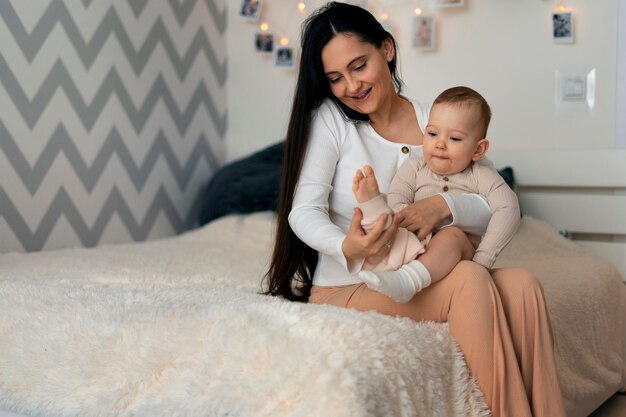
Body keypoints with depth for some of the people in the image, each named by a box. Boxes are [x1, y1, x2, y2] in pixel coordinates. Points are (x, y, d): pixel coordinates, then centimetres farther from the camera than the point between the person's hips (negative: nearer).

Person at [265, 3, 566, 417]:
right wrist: (347, 248, -35)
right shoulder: (328, 118, -2)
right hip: (344, 287, -4)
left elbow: (497, 209, -1)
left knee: (521, 285, -22)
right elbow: (304, 210, -13)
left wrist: (444, 206, -24)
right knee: (471, 279, -29)